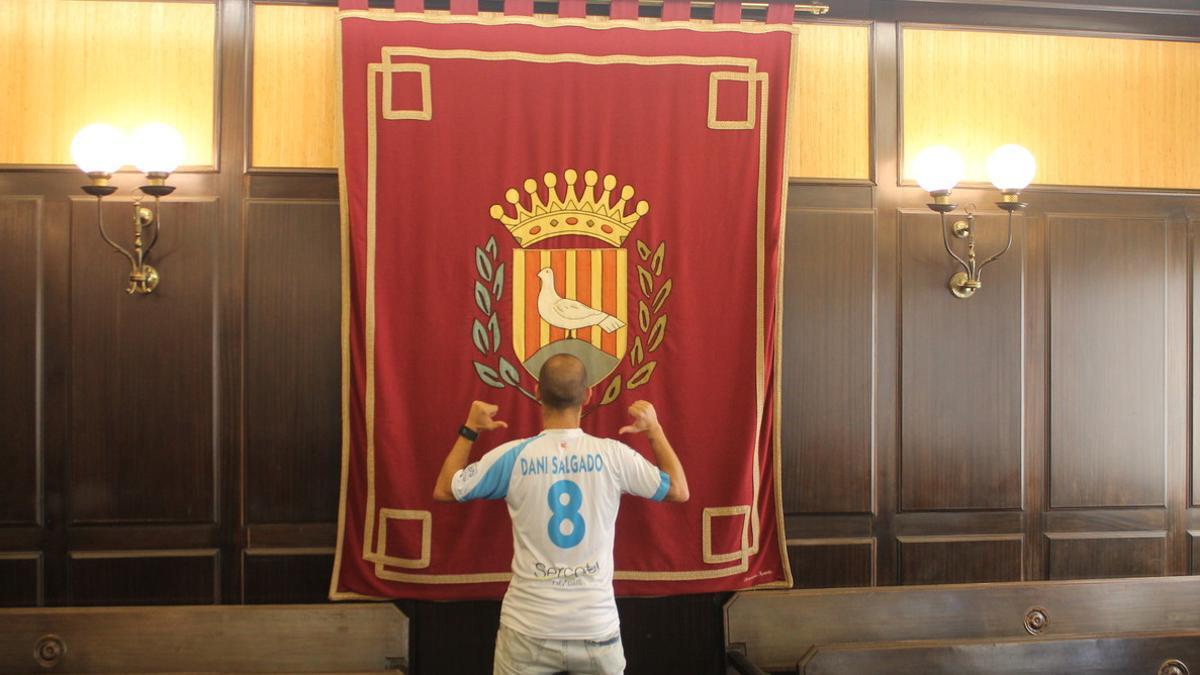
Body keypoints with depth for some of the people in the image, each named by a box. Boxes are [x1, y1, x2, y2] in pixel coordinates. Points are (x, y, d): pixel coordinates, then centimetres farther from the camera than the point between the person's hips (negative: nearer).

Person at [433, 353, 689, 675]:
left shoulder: (513, 456, -9)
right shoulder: (614, 455, -7)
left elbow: (443, 491, 6)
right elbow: (680, 491, 10)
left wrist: (469, 430, 15)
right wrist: (655, 429, 17)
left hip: (528, 631, 0)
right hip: (597, 629, 0)